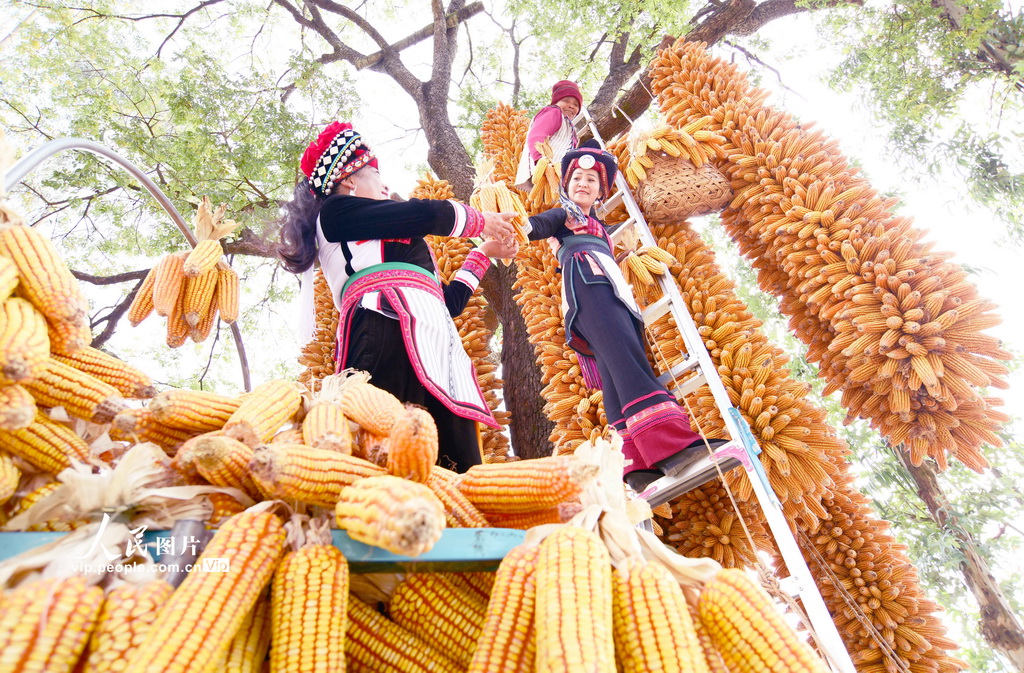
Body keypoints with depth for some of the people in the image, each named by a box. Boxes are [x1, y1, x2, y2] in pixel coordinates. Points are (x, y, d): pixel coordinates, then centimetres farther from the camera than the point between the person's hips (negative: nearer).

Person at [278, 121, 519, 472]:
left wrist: (485, 251, 45)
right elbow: (427, 214, 4)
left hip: (434, 348, 8)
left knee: (456, 469, -8)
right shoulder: (334, 210, 16)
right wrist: (483, 221, 22)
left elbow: (449, 300, 36)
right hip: (387, 335, -8)